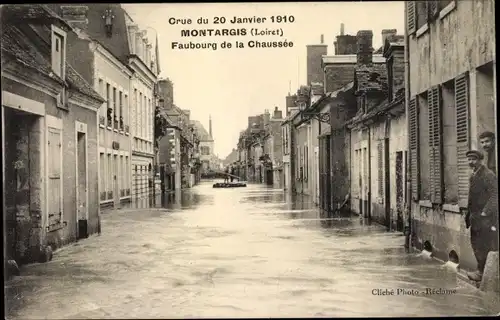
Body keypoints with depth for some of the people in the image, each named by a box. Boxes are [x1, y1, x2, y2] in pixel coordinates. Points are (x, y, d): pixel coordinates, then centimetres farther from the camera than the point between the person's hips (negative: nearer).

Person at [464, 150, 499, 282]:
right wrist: (469, 214, 14)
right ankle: (481, 270, 23)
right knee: (476, 244, 13)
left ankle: (481, 273, 5)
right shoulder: (473, 175, 14)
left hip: (485, 218, -9)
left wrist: (485, 212, -23)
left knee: (482, 246, -3)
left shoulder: (488, 175, -13)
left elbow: (495, 196, -18)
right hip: (475, 216, 9)